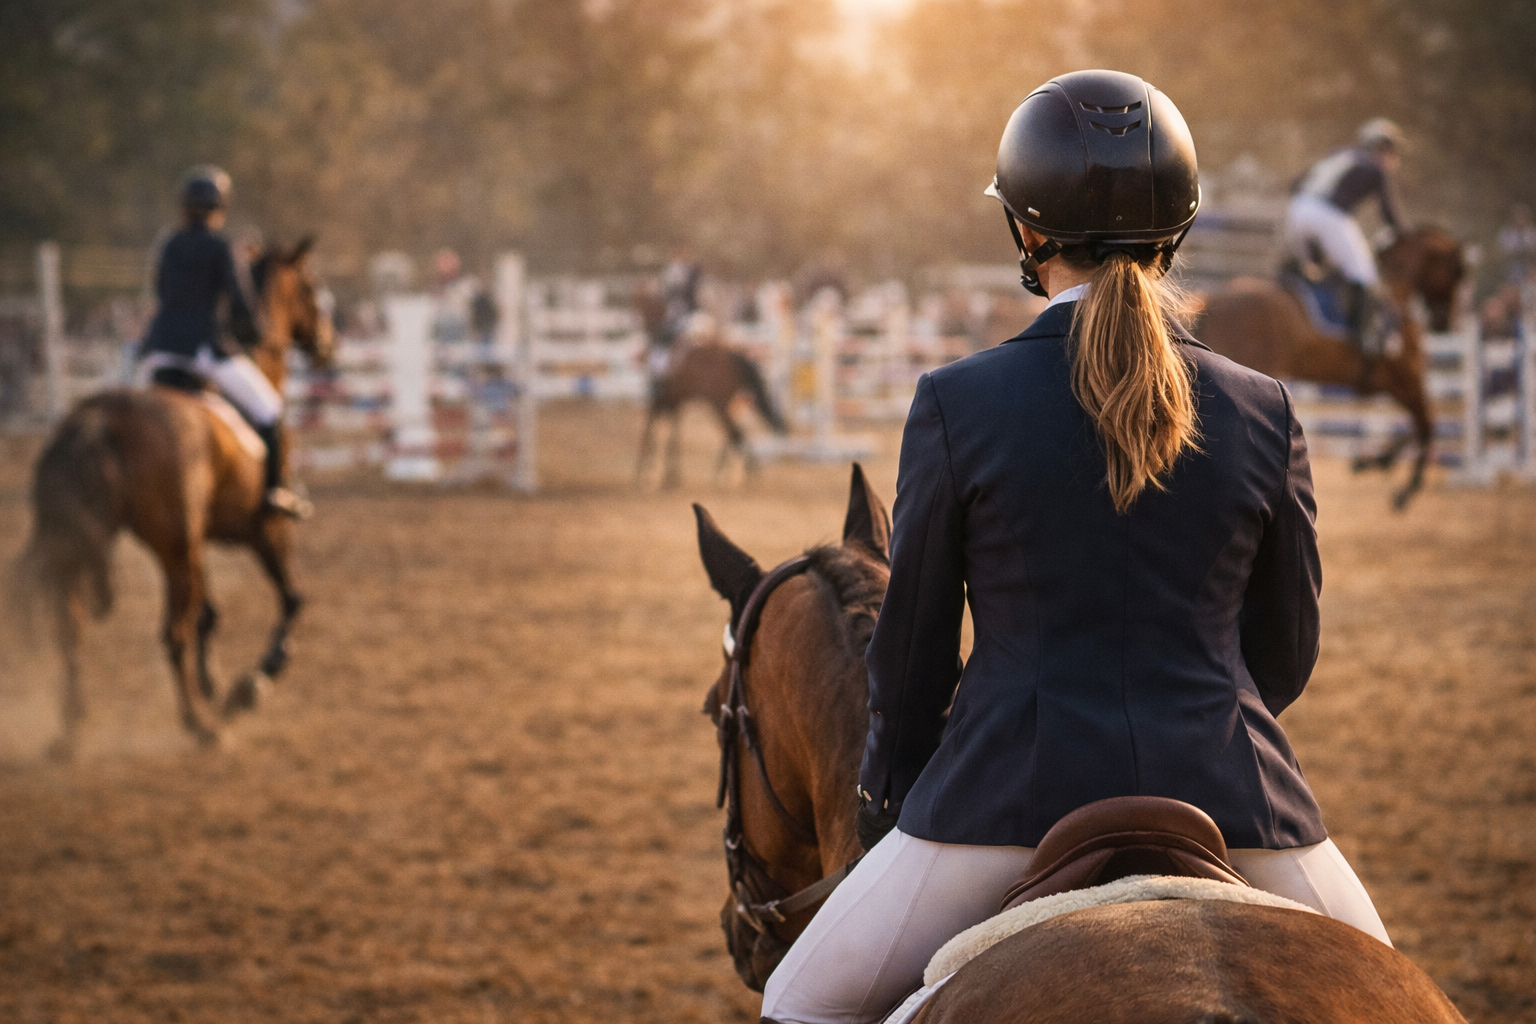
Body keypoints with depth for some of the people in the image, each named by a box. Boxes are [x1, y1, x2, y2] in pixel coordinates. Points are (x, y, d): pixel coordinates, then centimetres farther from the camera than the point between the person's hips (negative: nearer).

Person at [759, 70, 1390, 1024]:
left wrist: (888, 794, 20)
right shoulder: (1263, 412, 1)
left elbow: (915, 646, 2)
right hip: (1228, 791, 2)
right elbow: (1287, 652, 10)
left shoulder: (958, 405, -6)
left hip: (1019, 792, -2)